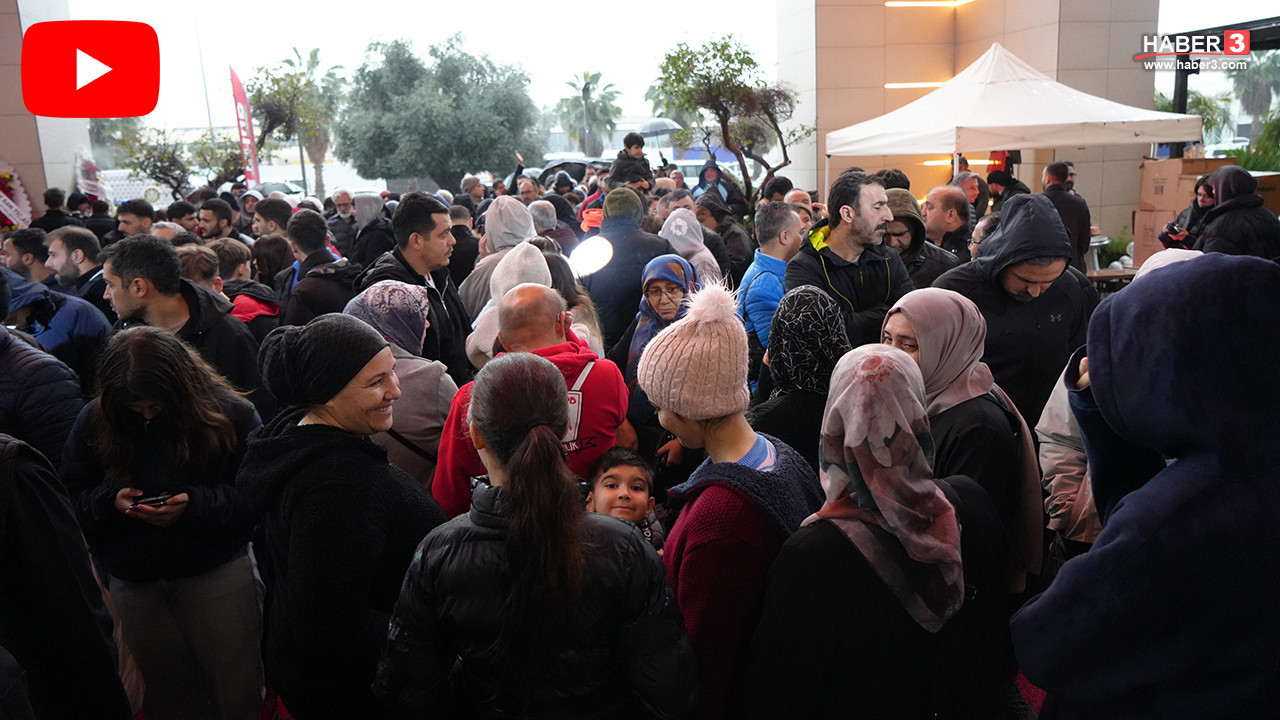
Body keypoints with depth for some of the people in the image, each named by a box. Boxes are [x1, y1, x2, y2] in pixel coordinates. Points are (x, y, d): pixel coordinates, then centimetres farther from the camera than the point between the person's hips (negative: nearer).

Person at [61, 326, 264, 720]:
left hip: (216, 573, -3)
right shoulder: (93, 421, 0)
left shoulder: (229, 412, -10)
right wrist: (110, 500, -17)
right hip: (134, 581, 3)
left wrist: (194, 506, -25)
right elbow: (71, 498, 3)